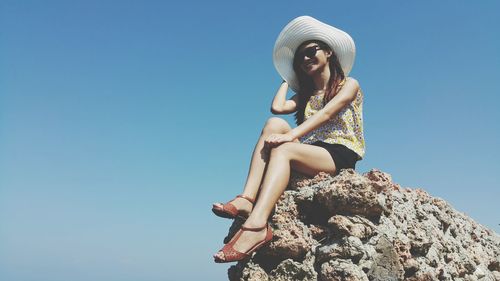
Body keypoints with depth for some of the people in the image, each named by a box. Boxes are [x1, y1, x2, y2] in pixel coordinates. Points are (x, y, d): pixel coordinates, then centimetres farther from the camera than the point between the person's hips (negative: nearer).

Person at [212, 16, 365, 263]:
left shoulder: (349, 85, 8)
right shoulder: (306, 95, 26)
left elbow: (326, 114, -12)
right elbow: (277, 107, 5)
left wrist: (291, 135, -27)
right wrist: (287, 78, 23)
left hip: (342, 155, -5)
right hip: (313, 154, 5)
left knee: (282, 149, -32)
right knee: (274, 124, -20)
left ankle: (256, 226, -53)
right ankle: (246, 200, -38)